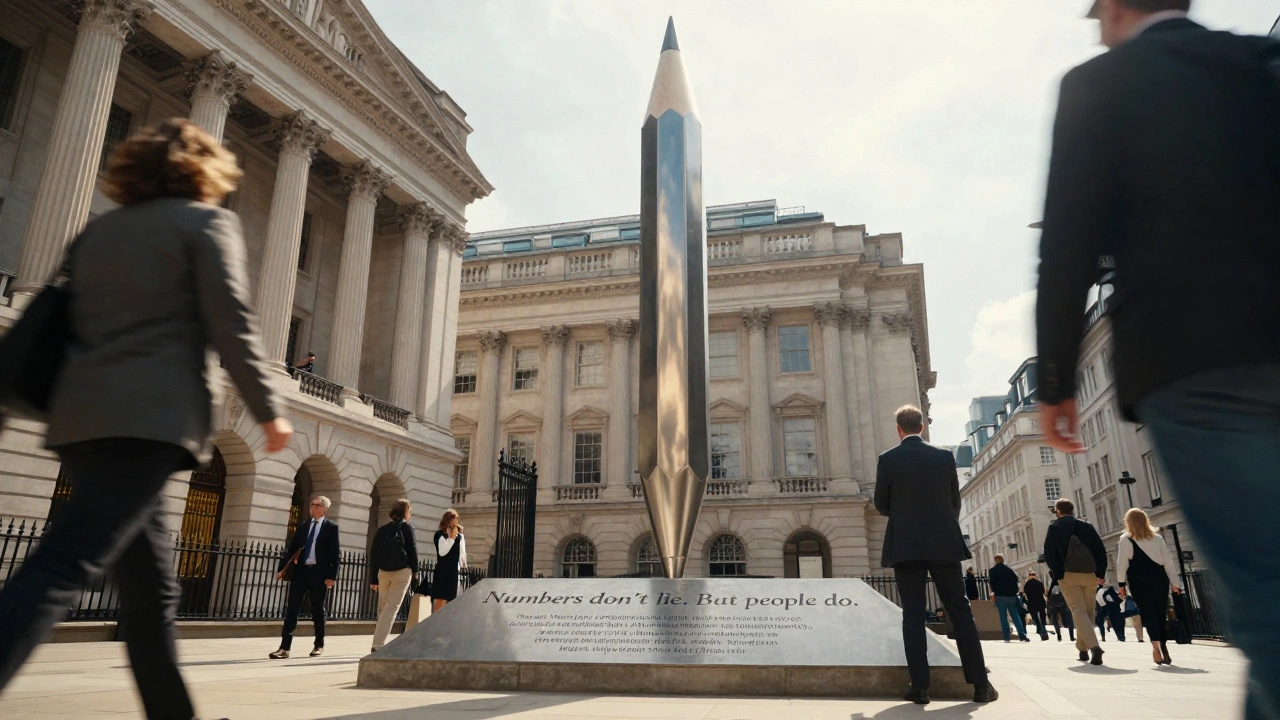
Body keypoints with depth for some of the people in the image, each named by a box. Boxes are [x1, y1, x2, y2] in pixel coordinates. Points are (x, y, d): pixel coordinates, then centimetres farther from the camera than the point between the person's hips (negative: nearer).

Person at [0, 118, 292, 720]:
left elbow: (67, 324, 22)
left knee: (151, 586, 12)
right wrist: (269, 411, -2)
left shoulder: (97, 230, 21)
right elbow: (231, 326, -7)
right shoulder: (205, 221, 2)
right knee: (63, 568, -13)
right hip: (151, 420, -7)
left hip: (82, 419, 7)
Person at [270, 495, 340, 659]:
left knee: (317, 610, 7)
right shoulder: (302, 526, 12)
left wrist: (331, 576, -12)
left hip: (319, 572, -4)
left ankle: (319, 645, 21)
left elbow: (334, 553, -5)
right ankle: (285, 647, -1)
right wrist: (281, 568, 2)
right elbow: (292, 548, 11)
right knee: (292, 609, -2)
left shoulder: (331, 527, 0)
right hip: (300, 571, 4)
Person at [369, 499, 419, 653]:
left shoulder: (382, 530, 9)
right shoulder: (407, 528, -2)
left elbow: (373, 555, 8)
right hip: (402, 572, -4)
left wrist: (373, 578, 12)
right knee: (392, 608, -5)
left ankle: (380, 642, 18)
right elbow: (412, 551, -3)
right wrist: (415, 574, 5)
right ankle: (378, 644, -13)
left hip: (383, 572, 4)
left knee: (382, 608, 14)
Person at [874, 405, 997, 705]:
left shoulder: (888, 459, -4)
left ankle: (920, 686, 0)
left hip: (905, 545, -1)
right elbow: (955, 501, 8)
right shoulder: (945, 455, 2)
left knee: (913, 614, 1)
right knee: (960, 611, 8)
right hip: (944, 542, 2)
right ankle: (980, 683, 10)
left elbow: (881, 505, 1)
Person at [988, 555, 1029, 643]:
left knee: (1003, 617, 1)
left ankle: (1006, 637, -3)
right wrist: (1014, 591, 9)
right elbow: (1016, 579, 3)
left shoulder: (992, 571, -2)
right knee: (1015, 615, 9)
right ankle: (1022, 634, 0)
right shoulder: (1009, 569, 6)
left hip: (1000, 596, -2)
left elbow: (992, 583, -7)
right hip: (1010, 595, 2)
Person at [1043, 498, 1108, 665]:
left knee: (1078, 611, -5)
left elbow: (1049, 554, -6)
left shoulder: (1054, 527, 2)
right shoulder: (1087, 526, 11)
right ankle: (1083, 649, 19)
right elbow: (1100, 550, 6)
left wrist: (1057, 574, -3)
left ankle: (1094, 646, -24)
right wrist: (1101, 572, 7)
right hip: (1089, 574, 3)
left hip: (1068, 575, -3)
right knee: (1088, 611, 15)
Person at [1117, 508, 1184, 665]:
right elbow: (1169, 561, 8)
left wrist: (1122, 584, -1)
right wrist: (1175, 582, 10)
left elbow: (1122, 564, -6)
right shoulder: (1157, 538, 12)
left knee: (1147, 614, -5)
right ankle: (1163, 648, 10)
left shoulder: (1126, 539, 0)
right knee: (1160, 614, 10)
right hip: (1159, 580, 4)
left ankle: (1156, 645, -21)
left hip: (1140, 582, -4)